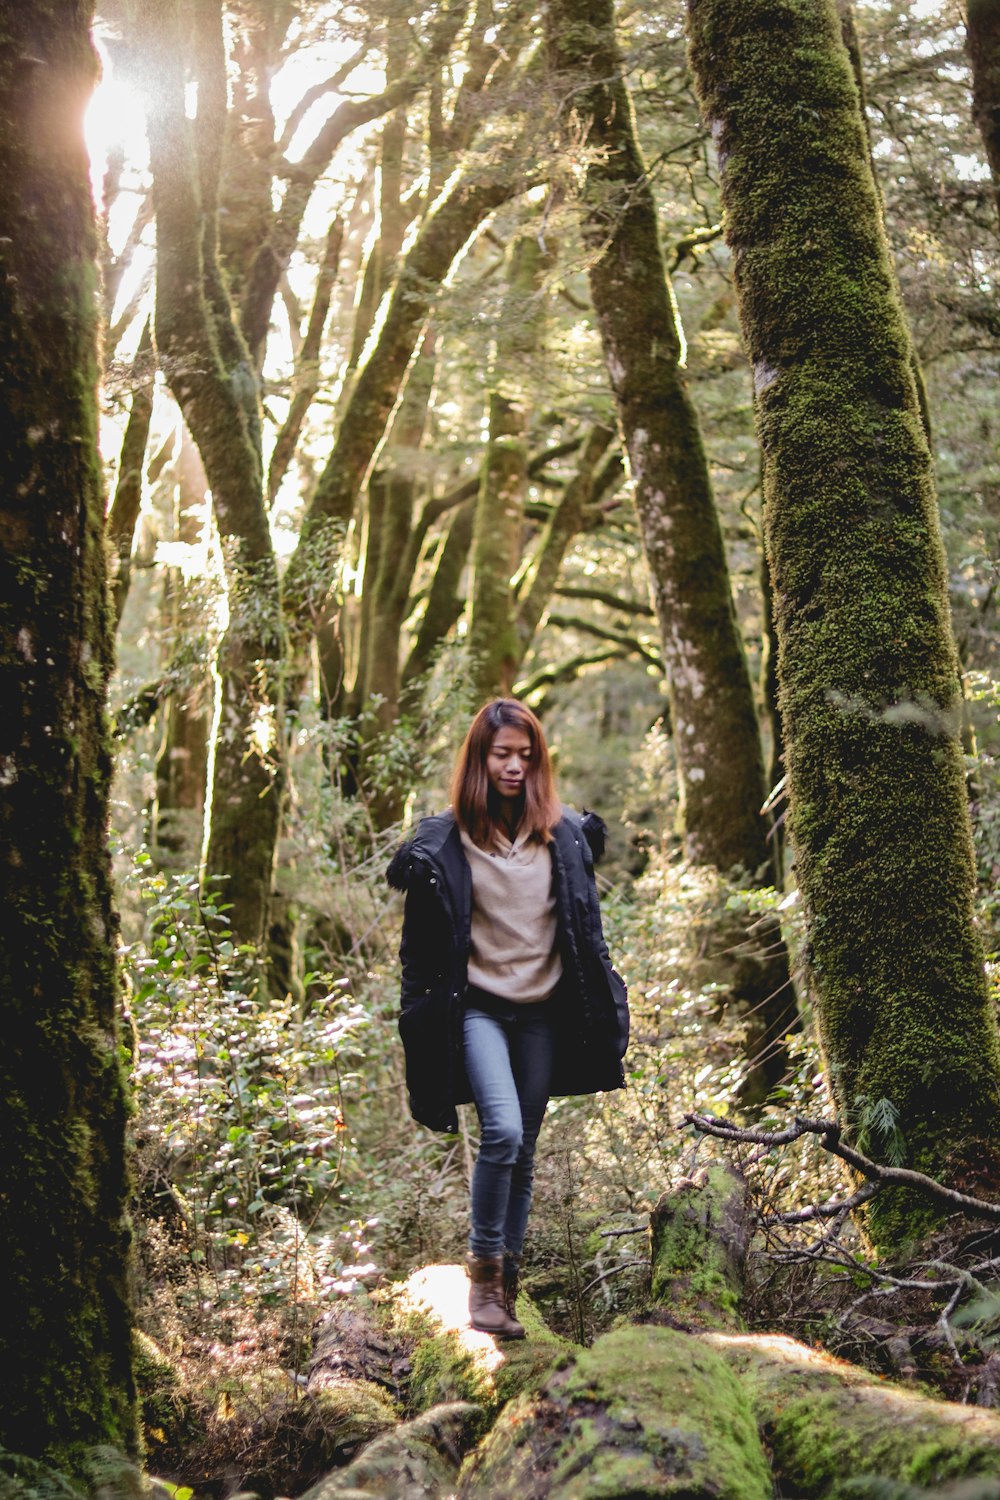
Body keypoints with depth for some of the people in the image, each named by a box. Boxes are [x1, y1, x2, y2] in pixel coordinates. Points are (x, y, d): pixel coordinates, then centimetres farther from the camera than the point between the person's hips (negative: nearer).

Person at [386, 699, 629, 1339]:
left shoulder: (565, 833, 4)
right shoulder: (446, 837, -5)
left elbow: (587, 922, 11)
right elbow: (423, 935, 2)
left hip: (545, 1010, 3)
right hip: (478, 1005, -3)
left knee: (524, 1151, 9)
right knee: (503, 1130, -21)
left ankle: (506, 1286, 22)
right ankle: (485, 1268, -2)